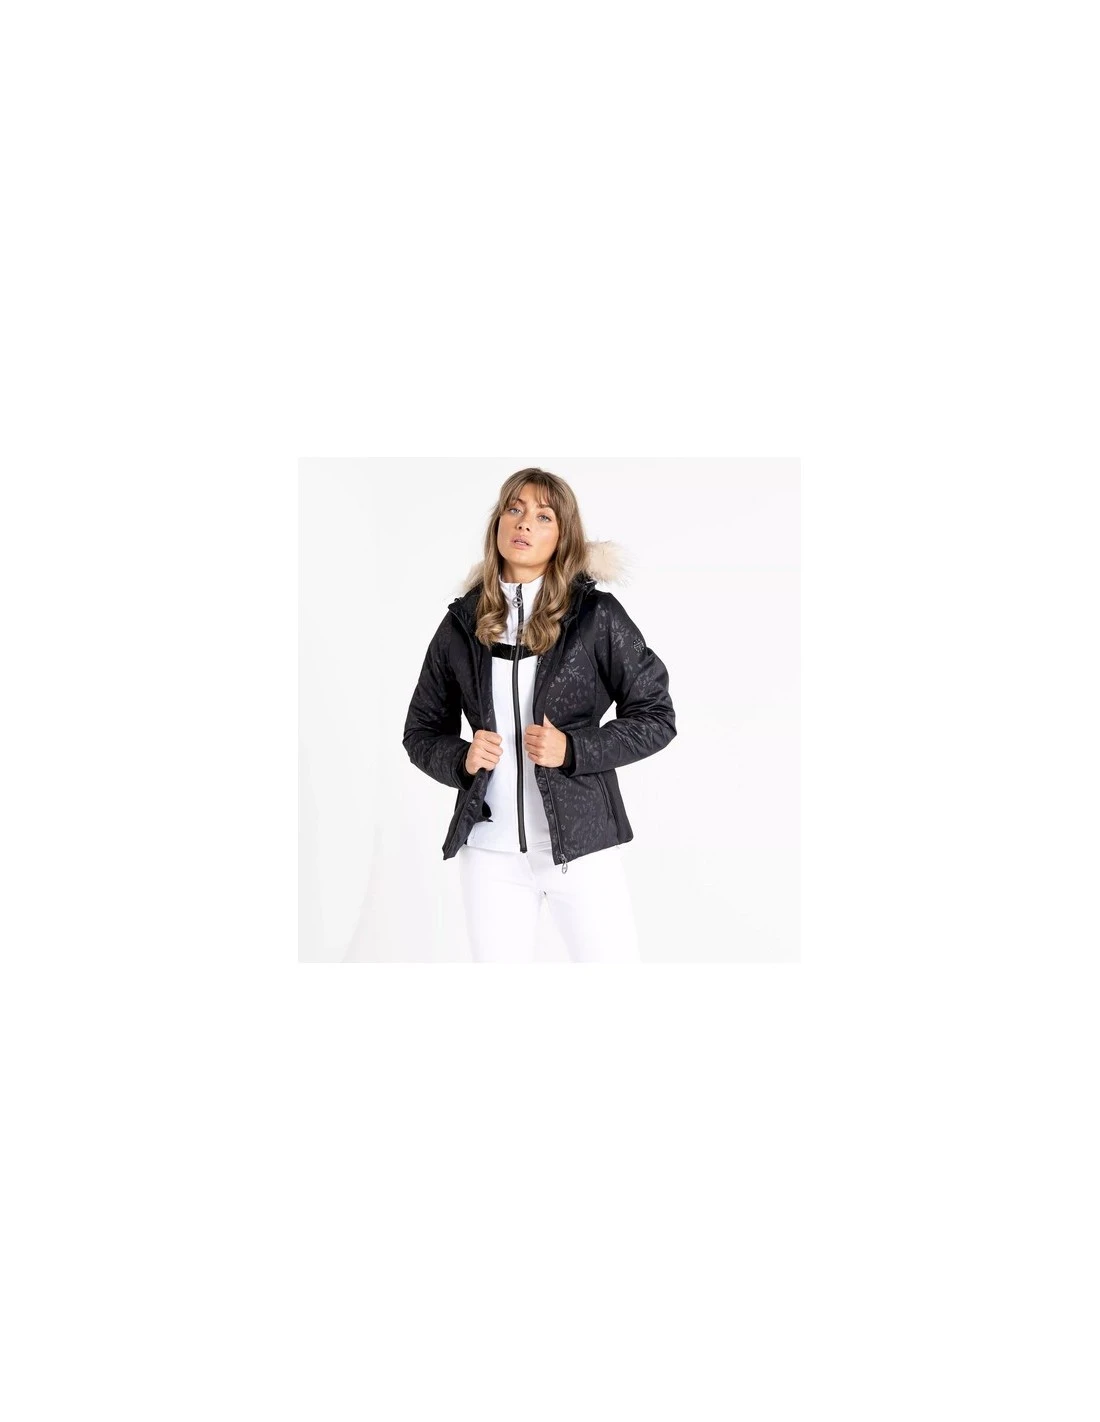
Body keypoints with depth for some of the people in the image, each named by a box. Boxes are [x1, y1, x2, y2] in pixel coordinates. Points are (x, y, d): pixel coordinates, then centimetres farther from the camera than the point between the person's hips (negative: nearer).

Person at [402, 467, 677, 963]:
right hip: (490, 848, 3)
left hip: (581, 843, -2)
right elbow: (421, 731, 13)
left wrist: (573, 750, -14)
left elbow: (655, 717, 0)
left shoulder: (596, 615, -4)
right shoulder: (462, 623, 4)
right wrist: (461, 758, -8)